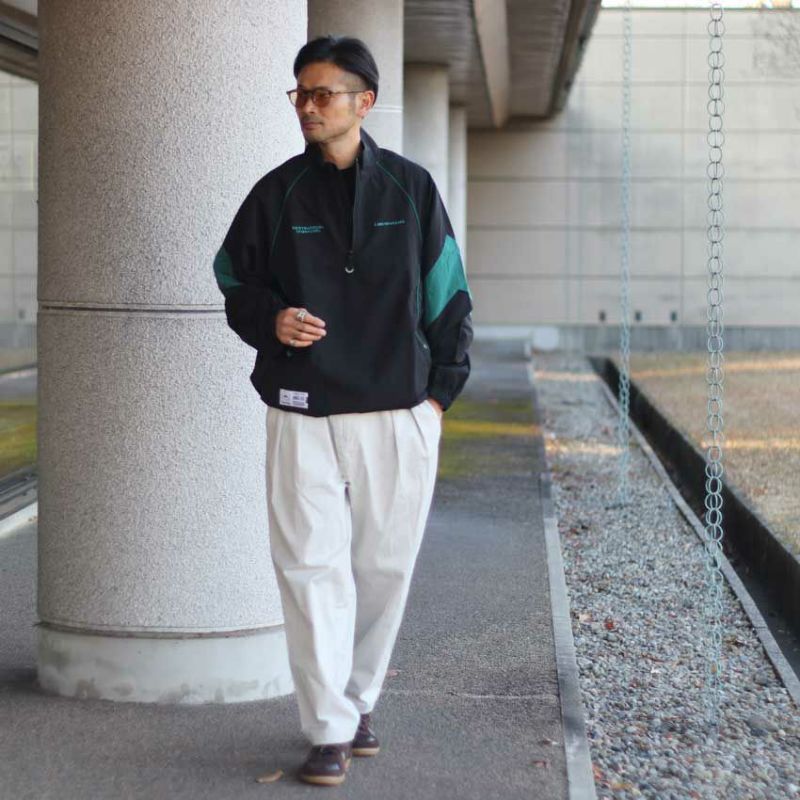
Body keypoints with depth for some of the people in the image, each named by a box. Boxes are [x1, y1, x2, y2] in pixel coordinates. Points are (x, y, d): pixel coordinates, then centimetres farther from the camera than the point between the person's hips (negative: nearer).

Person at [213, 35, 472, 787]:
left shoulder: (410, 188, 3)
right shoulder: (277, 193, 3)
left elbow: (446, 294, 9)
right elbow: (236, 282, 12)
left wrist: (441, 391, 4)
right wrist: (271, 320, -10)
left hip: (398, 414, 1)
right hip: (303, 414, -1)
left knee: (385, 564, 8)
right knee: (312, 565, -6)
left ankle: (358, 700, 27)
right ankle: (331, 730, 0)